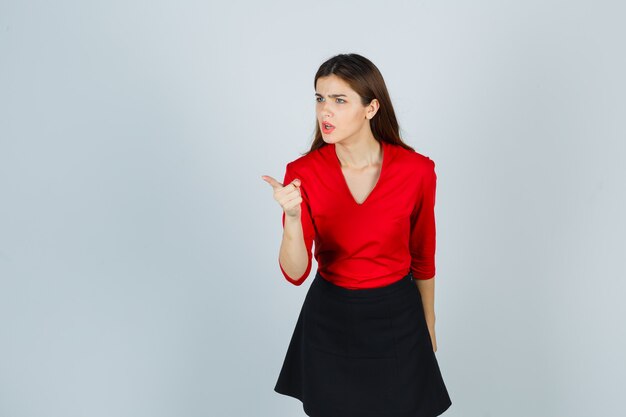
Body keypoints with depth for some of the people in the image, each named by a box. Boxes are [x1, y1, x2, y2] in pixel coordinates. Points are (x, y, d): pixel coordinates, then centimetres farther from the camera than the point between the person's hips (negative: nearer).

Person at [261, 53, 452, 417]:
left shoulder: (417, 170, -15)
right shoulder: (304, 172, -14)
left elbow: (423, 256, 1)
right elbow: (296, 273, -19)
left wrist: (429, 325, 11)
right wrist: (292, 217, -38)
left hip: (396, 318, 0)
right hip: (330, 319, 1)